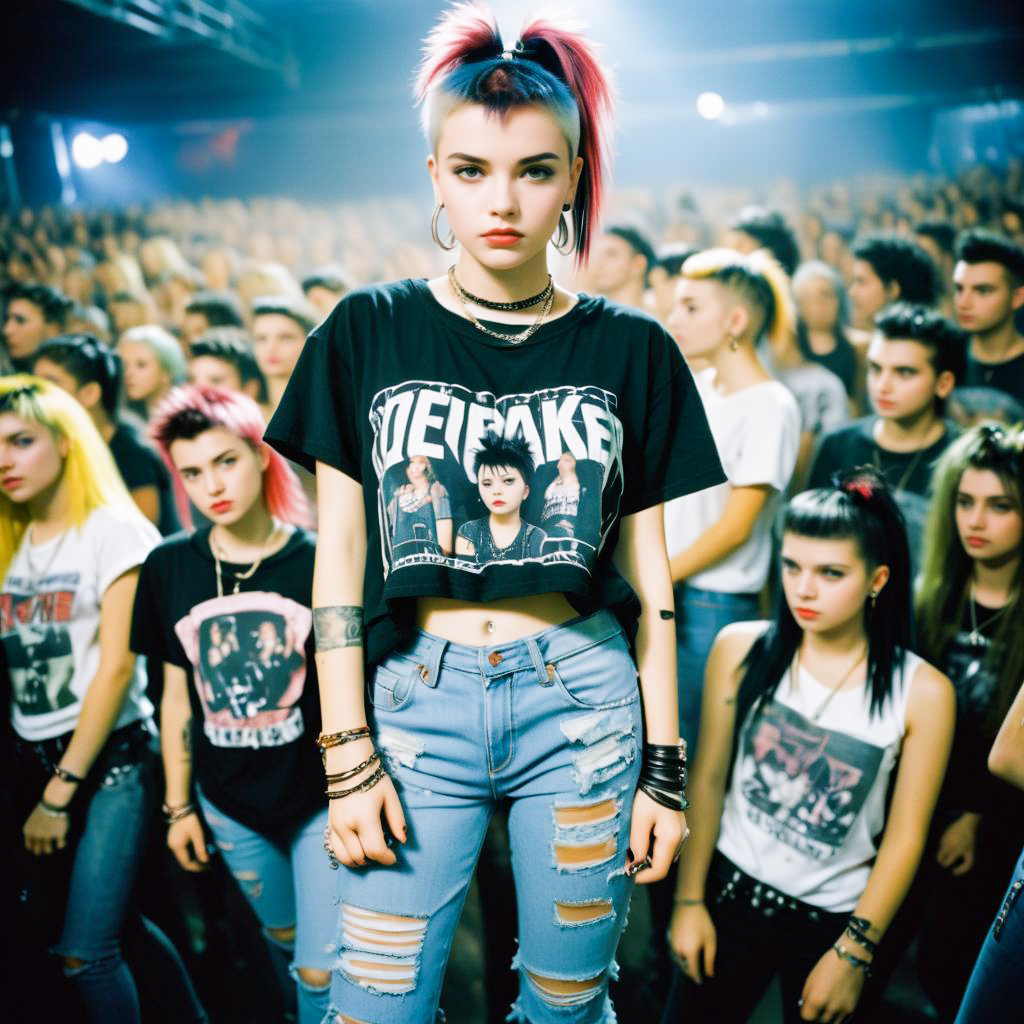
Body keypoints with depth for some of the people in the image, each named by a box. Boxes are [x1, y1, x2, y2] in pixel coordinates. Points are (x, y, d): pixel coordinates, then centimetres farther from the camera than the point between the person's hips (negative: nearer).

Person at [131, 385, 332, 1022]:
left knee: (321, 969, 0)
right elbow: (177, 692, 4)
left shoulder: (318, 561, -14)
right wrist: (179, 804, 8)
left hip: (320, 795, -3)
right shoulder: (169, 567, -4)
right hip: (229, 802, 4)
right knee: (282, 937, 22)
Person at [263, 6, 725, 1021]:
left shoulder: (629, 348, 2)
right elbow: (339, 554, 0)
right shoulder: (368, 331, 1)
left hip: (583, 703, 1)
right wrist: (348, 757, -4)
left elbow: (645, 571, 4)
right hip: (418, 698, 0)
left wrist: (662, 768, 3)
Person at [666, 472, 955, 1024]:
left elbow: (905, 836, -10)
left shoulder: (922, 692, -15)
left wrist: (854, 953, -7)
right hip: (731, 891, 1)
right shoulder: (741, 650, -11)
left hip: (833, 918, -1)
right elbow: (707, 779, -5)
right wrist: (689, 900, -2)